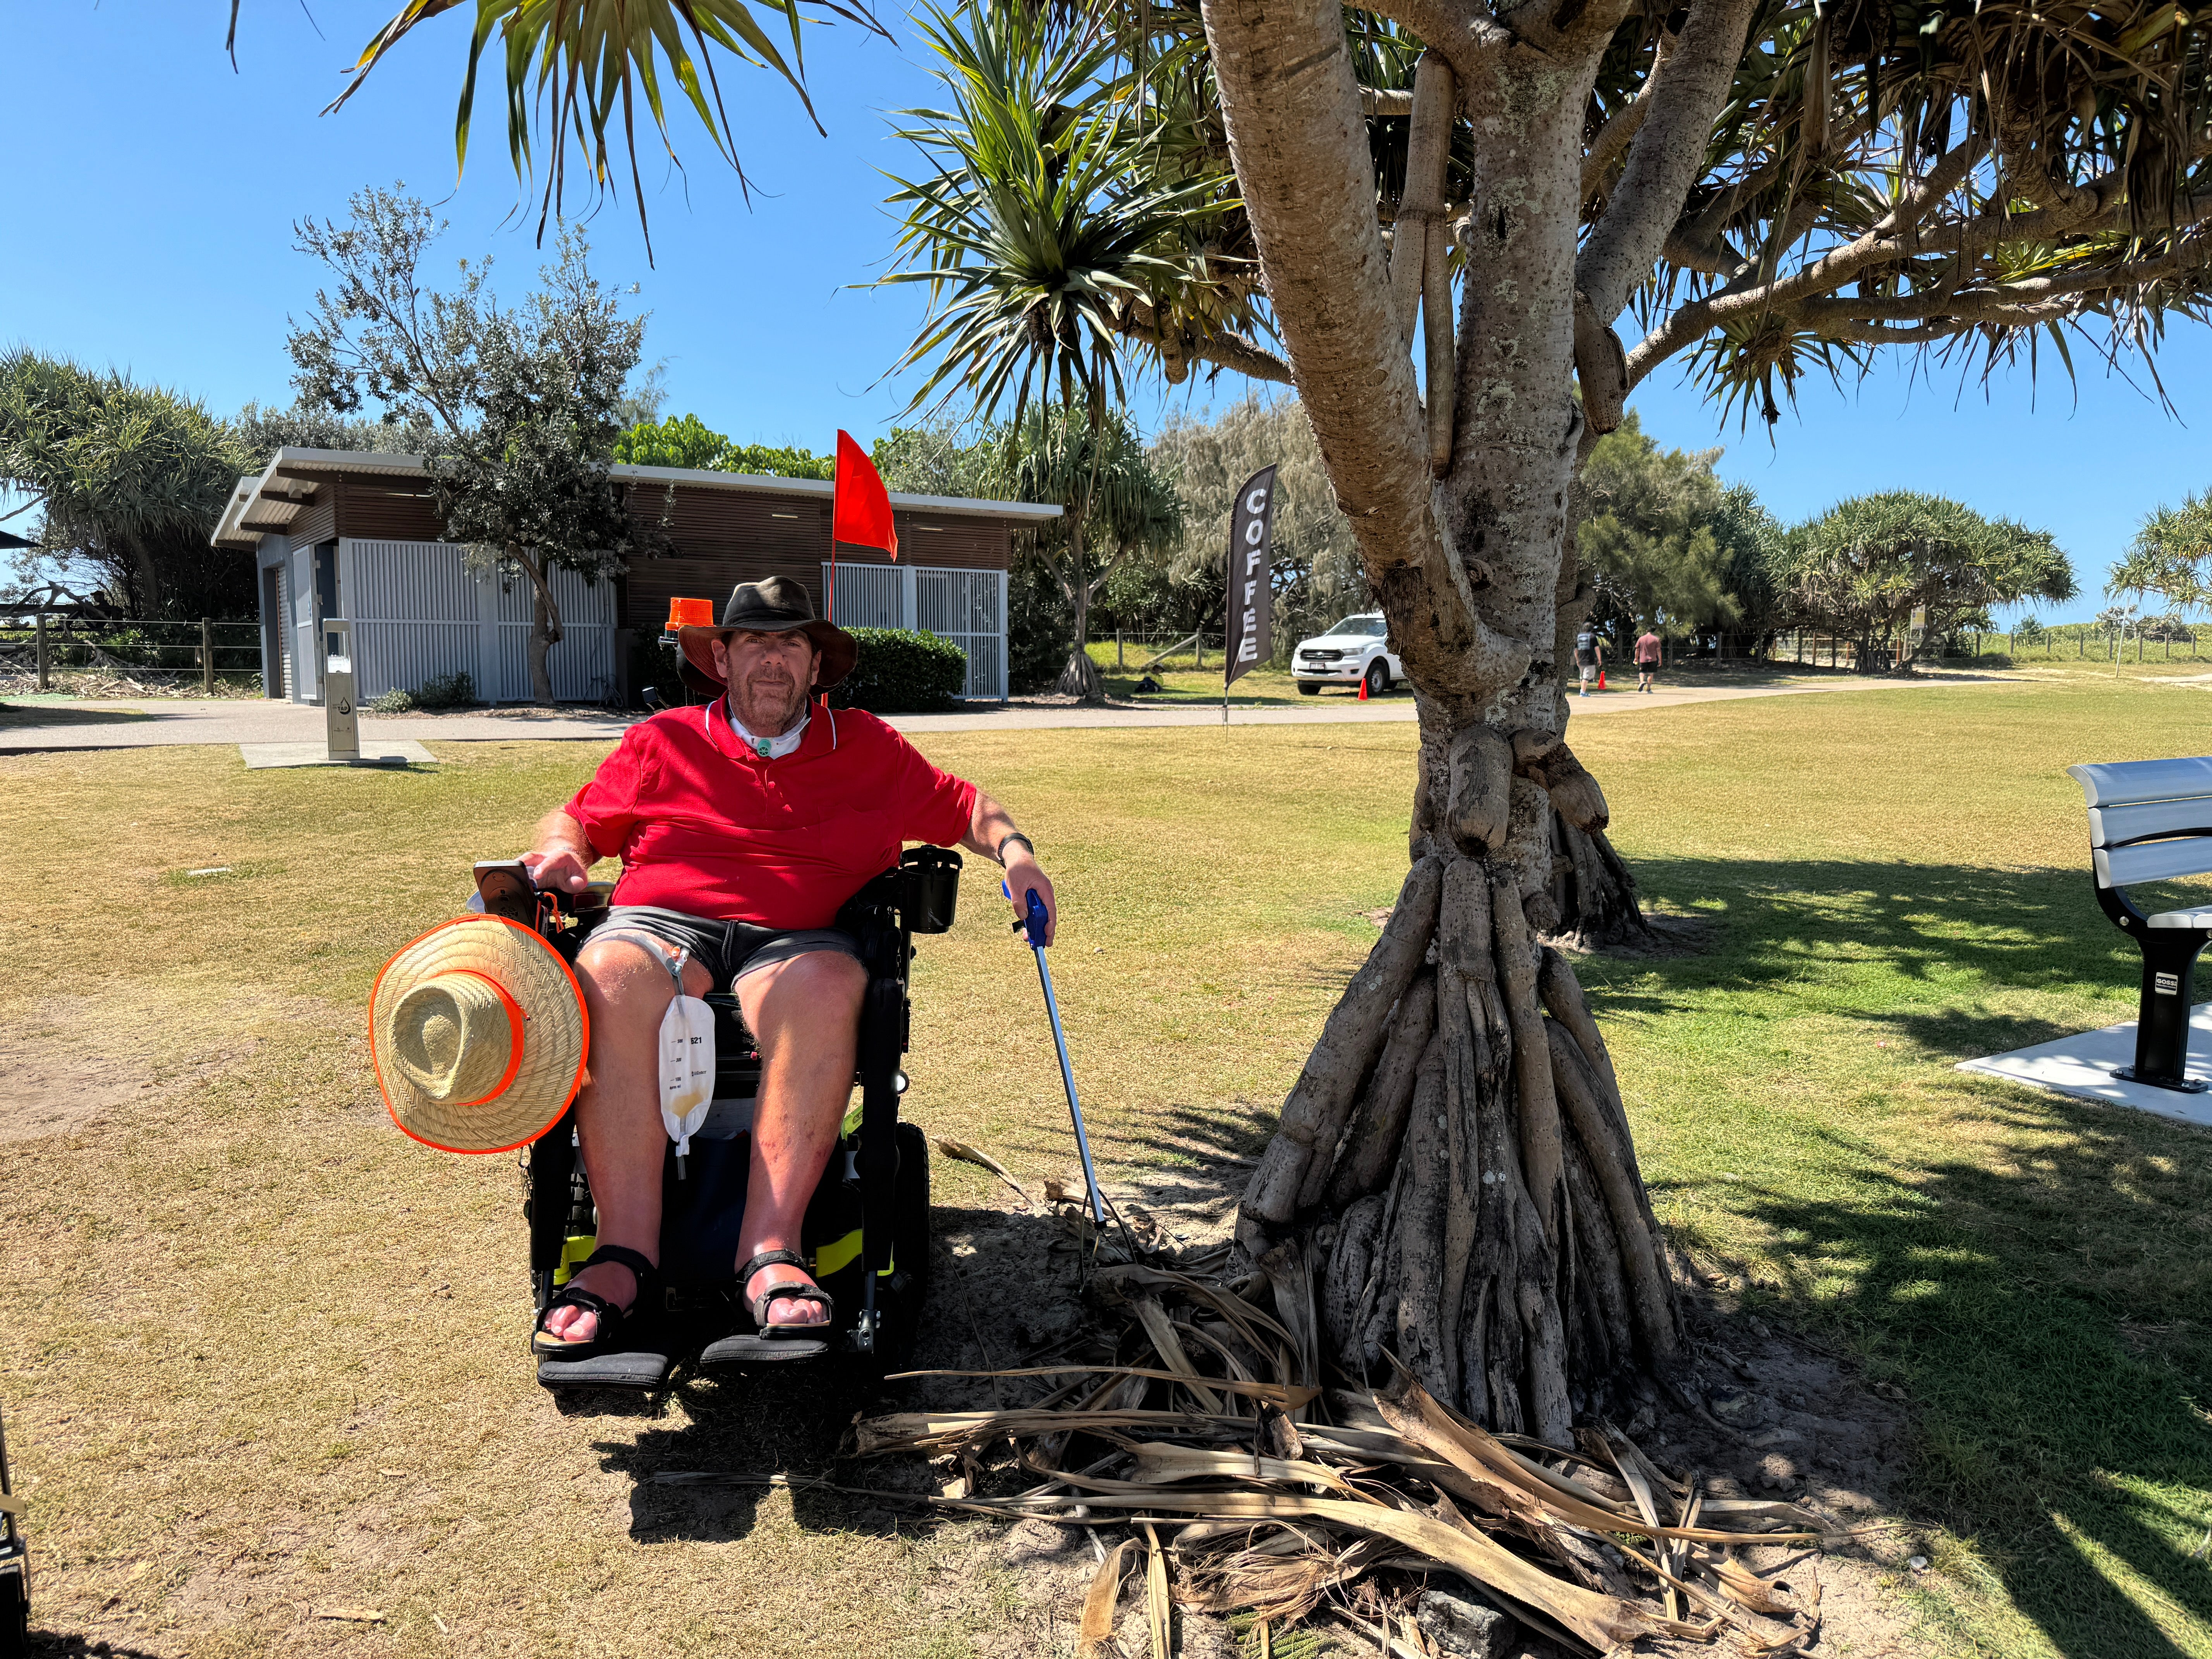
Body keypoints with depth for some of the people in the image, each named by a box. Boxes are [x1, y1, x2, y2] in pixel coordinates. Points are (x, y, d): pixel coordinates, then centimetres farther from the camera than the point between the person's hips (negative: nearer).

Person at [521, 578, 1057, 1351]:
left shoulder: (866, 747, 21)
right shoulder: (663, 741, 21)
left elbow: (962, 807, 24)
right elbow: (576, 818, 25)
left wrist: (1012, 847, 4)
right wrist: (560, 850, 1)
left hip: (797, 939, 0)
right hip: (663, 922, 1)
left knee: (826, 989, -38)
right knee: (608, 977, -36)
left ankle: (770, 1245, -36)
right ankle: (626, 1248, -33)